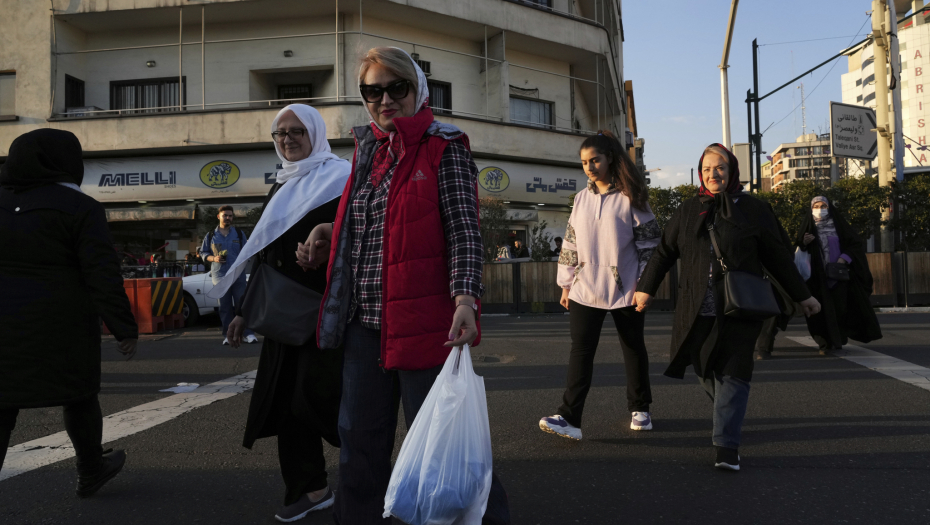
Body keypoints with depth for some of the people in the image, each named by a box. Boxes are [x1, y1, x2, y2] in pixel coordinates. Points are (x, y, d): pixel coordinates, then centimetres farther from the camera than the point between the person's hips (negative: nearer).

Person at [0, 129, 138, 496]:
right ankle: (90, 472, 32)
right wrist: (125, 328, -9)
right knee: (79, 395, 16)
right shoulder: (80, 208, -9)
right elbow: (103, 276, -14)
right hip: (58, 328, -4)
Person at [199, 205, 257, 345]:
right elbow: (203, 252, 11)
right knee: (225, 307, 3)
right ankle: (228, 335, 10)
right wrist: (214, 258, -6)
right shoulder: (210, 236, 9)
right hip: (219, 276, 0)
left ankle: (248, 333, 0)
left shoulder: (239, 233, 11)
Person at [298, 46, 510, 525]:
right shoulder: (367, 149, 15)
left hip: (422, 319, -7)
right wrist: (331, 233, 11)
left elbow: (464, 230, -12)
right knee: (360, 443, 16)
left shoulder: (445, 148, -4)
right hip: (365, 320, 7)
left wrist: (465, 299, -25)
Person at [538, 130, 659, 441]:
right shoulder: (581, 199, 9)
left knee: (634, 349, 11)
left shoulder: (630, 198, -4)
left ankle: (640, 409, 28)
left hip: (624, 290, -3)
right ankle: (569, 418, -10)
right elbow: (570, 244, 12)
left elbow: (649, 240, -3)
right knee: (580, 351, -6)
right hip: (585, 290, 3)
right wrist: (566, 284, 10)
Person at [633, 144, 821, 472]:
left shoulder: (753, 210, 3)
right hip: (697, 312, 3)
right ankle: (729, 416, 36)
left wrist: (802, 296, 11)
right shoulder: (688, 211, 10)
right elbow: (664, 252, 15)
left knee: (731, 373, -8)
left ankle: (726, 447, -7)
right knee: (704, 370, 10)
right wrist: (646, 288, 11)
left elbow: (777, 258, 8)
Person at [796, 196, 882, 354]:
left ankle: (837, 341, 11)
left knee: (840, 308, 0)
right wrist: (804, 243, -17)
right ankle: (825, 343, -3)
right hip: (818, 276, 0)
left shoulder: (838, 224, 6)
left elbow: (857, 243, 5)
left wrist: (844, 258, -11)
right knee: (822, 309, -8)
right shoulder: (809, 227, 8)